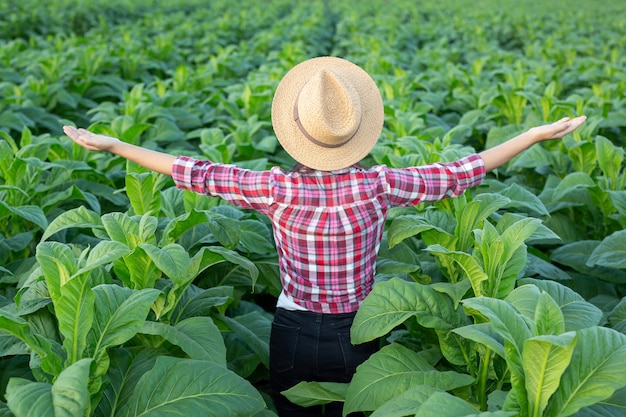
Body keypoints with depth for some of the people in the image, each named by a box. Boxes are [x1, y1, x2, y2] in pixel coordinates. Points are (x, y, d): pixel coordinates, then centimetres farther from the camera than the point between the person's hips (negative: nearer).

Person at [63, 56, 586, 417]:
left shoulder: (278, 190, -19)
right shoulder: (378, 186, -19)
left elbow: (196, 173, -13)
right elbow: (460, 174, -10)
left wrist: (111, 144, -2)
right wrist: (537, 133, 1)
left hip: (294, 337, 0)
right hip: (359, 337, 1)